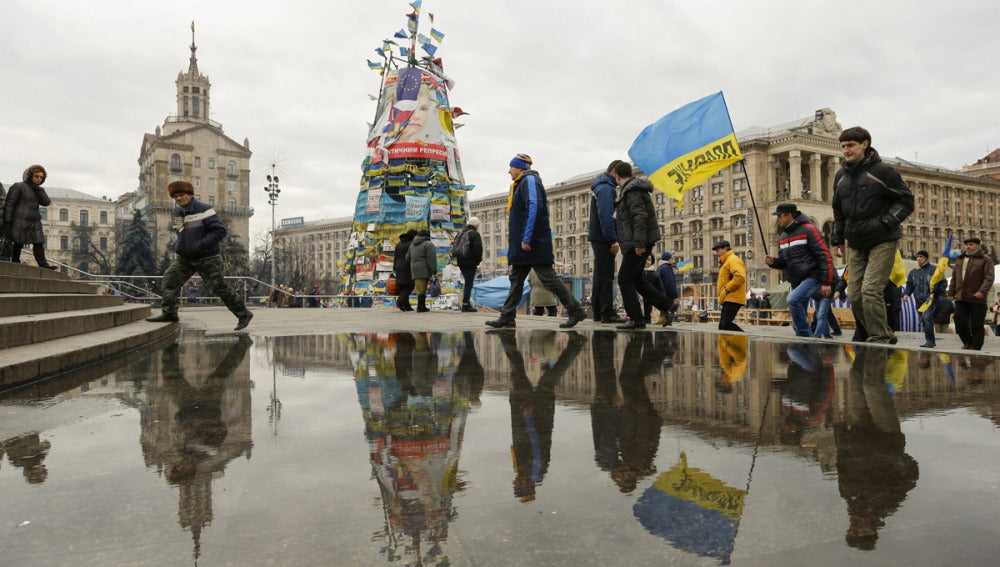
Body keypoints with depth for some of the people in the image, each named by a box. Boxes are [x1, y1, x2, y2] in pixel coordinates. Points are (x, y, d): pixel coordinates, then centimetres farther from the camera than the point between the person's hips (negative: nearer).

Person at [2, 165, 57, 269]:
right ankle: (15, 264, 7)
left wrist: (38, 189, -9)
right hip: (20, 221, -5)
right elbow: (9, 204, -5)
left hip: (35, 222, 5)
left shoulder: (38, 190, 16)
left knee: (39, 243, -3)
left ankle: (43, 264, -6)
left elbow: (47, 202, 0)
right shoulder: (18, 186, -2)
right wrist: (7, 221, -11)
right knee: (18, 243, 0)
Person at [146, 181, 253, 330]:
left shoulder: (204, 209, -12)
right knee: (170, 279, -6)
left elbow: (220, 230, -20)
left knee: (220, 287, -4)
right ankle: (168, 313, 1)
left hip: (206, 258, -7)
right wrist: (178, 246, 10)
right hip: (185, 258, 8)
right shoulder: (181, 214, 13)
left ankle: (243, 315, 6)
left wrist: (201, 245, -25)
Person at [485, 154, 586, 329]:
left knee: (548, 278, -8)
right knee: (516, 279, 9)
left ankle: (575, 311, -2)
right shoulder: (521, 183, 22)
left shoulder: (530, 180, -8)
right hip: (522, 245, 10)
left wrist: (527, 238, -26)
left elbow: (534, 208, -21)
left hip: (534, 243, -10)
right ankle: (507, 318, 11)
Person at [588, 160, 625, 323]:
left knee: (601, 275, 13)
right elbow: (606, 216, -22)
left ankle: (599, 312, 18)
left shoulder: (602, 186, 19)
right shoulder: (606, 188, -14)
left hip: (598, 238, 10)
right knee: (606, 275, -8)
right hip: (603, 238, -10)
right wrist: (613, 240, -23)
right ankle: (607, 313, -7)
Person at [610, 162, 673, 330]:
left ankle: (636, 320, -5)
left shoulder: (632, 191, -12)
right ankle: (666, 306, 18)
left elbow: (640, 216, -22)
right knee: (635, 278, 16)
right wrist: (621, 242, 29)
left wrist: (638, 243, -26)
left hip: (638, 243, -10)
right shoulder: (633, 189, 20)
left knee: (625, 279, -6)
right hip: (637, 242, 10)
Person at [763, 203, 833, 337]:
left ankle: (805, 335, -21)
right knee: (796, 323, 8)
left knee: (793, 299, -30)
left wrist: (826, 282, -18)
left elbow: (824, 256, -13)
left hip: (812, 277, -8)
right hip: (796, 281, 8)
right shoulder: (783, 237, 15)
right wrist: (773, 262, -3)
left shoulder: (808, 230, -9)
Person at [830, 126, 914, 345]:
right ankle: (886, 335, 17)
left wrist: (887, 221, -15)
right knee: (855, 294, 3)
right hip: (857, 245, 6)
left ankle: (879, 338, -7)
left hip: (882, 242, -6)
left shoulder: (881, 171, -7)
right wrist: (837, 239, 18)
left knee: (871, 290, -17)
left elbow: (906, 200, -2)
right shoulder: (841, 176, 11)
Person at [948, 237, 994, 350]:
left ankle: (976, 347, 8)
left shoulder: (985, 260, 1)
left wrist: (982, 291, -21)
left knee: (976, 325, -1)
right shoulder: (960, 260, 17)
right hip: (960, 298, 5)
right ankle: (967, 343, 21)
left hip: (977, 299, -5)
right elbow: (954, 278, 19)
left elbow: (989, 278, -8)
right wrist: (951, 292, 12)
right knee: (960, 323, 3)